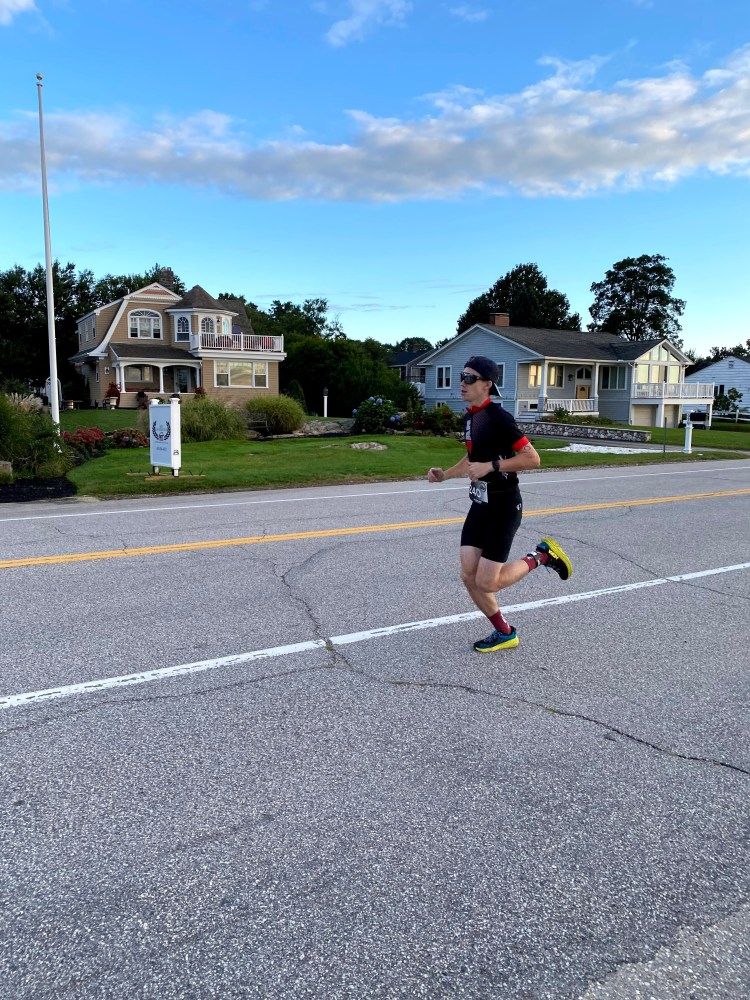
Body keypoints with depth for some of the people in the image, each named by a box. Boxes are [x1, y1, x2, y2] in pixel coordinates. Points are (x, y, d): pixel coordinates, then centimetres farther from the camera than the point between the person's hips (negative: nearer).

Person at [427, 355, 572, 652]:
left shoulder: (498, 418, -18)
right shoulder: (469, 417, 9)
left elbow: (532, 458, -21)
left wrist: (490, 466, -25)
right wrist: (444, 474, 11)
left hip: (503, 507, -8)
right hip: (479, 505, 8)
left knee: (486, 582, -7)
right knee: (469, 577, 5)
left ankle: (541, 556, 15)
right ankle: (504, 633, 23)